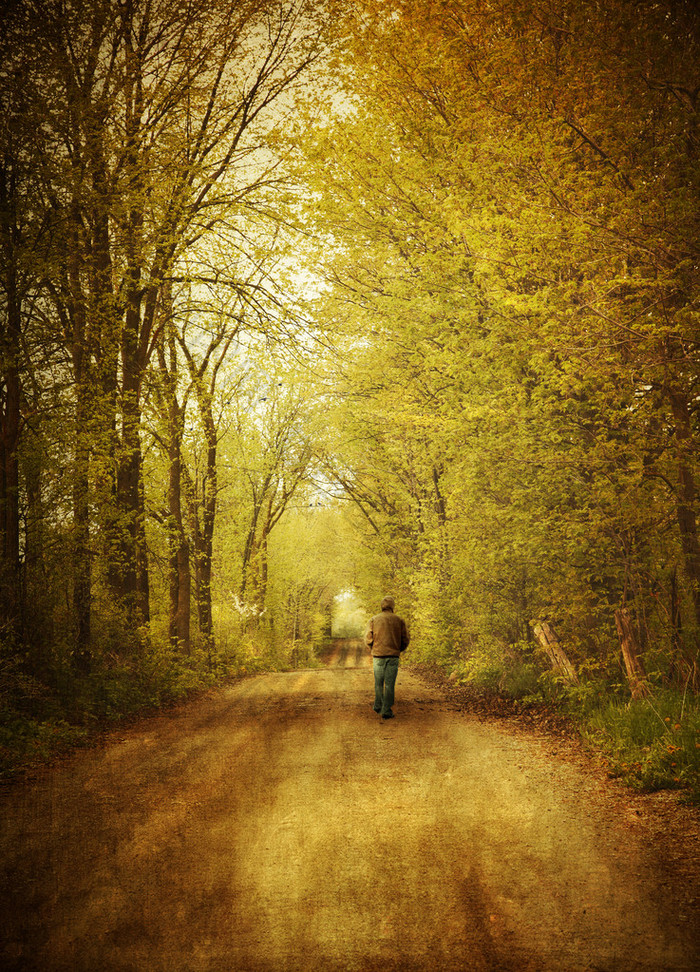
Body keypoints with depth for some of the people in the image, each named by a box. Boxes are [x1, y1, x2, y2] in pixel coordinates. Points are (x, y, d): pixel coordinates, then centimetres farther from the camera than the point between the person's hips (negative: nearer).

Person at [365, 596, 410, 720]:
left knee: (378, 682, 17)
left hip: (378, 656, 1)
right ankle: (387, 711, -2)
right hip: (393, 656, -1)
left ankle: (378, 706, 27)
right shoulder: (399, 620, 1)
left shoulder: (374, 620, 1)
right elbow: (405, 639, 2)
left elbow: (368, 639, -1)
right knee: (389, 684, 1)